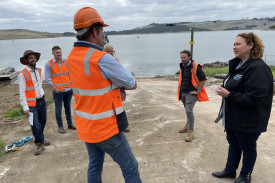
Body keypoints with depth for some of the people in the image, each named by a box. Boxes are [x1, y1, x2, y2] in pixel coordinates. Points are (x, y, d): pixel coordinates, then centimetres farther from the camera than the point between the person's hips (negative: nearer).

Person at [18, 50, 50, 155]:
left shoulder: (38, 70, 8)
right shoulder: (23, 74, -12)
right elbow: (22, 92, -13)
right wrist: (25, 107, -16)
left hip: (42, 101, 7)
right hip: (32, 104, -6)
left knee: (43, 122, 15)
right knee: (36, 126, -11)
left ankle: (40, 140, 35)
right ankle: (39, 144, 11)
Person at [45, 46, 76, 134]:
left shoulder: (66, 62, 6)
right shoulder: (48, 64, -2)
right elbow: (48, 78, -5)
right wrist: (54, 88, -14)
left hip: (68, 89, 3)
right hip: (58, 91, -3)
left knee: (68, 107, 14)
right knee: (58, 109, 5)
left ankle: (70, 124, 26)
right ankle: (60, 126, 17)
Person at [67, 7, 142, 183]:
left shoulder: (72, 57, 1)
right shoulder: (103, 59, -25)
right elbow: (132, 84, -14)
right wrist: (117, 82, 3)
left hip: (85, 126, 8)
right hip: (106, 128, -8)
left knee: (95, 164, 24)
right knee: (130, 167, 8)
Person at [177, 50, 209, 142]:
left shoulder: (196, 67, -14)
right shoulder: (182, 67, 9)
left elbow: (203, 79, -15)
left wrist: (197, 91, -15)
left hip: (191, 93, -7)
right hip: (183, 93, 7)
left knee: (189, 111, -15)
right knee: (188, 111, 19)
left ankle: (191, 132, -9)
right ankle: (188, 126, 36)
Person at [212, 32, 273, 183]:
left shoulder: (258, 68, -23)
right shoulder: (237, 64, 7)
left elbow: (253, 98, -28)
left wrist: (228, 95, -23)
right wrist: (224, 89, -1)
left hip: (249, 121, -9)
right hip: (233, 117, 9)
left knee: (248, 148, 13)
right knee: (233, 144, 22)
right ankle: (230, 170, 41)